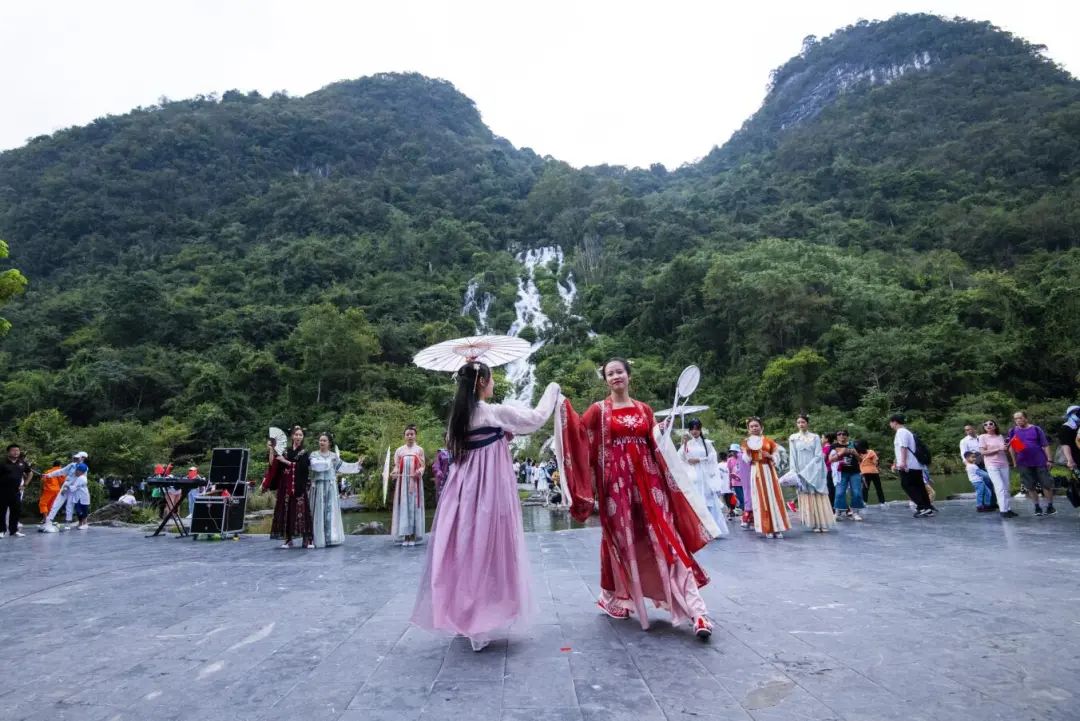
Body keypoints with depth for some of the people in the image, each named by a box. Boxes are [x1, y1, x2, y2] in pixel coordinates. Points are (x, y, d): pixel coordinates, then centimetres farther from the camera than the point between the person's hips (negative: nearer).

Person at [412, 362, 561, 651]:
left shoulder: (459, 414, 7)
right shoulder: (495, 412, -13)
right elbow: (537, 417, -5)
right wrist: (552, 389, 9)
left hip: (463, 488, 7)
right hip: (489, 489, -6)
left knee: (465, 547, 13)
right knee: (488, 549, 3)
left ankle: (464, 615, 25)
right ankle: (482, 622, 12)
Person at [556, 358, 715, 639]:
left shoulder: (644, 410, 11)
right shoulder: (599, 410, 4)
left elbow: (656, 446, 12)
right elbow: (578, 432, -9)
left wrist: (664, 432, -6)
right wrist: (563, 405, -17)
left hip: (647, 481, 2)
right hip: (616, 482, -1)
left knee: (666, 541, -3)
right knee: (621, 541, 8)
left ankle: (695, 610, -4)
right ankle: (617, 599, 29)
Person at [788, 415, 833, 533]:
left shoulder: (815, 437, 3)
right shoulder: (793, 438, 4)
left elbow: (818, 455, -4)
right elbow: (793, 457, 2)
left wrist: (807, 470, -13)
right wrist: (794, 473, -6)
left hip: (815, 471, -1)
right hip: (801, 472, 1)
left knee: (819, 497, -1)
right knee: (807, 498, 0)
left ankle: (823, 524, 5)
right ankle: (815, 524, 5)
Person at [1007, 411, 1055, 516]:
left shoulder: (1036, 429, -3)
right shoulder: (1013, 431, 3)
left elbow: (1045, 445, -3)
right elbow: (1011, 447, 9)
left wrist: (1049, 459, -7)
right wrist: (1014, 462, 5)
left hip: (1040, 461, -2)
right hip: (1023, 463, 2)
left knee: (1046, 484, 3)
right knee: (1030, 487, 7)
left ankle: (1050, 506, 16)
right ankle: (1037, 507, 18)